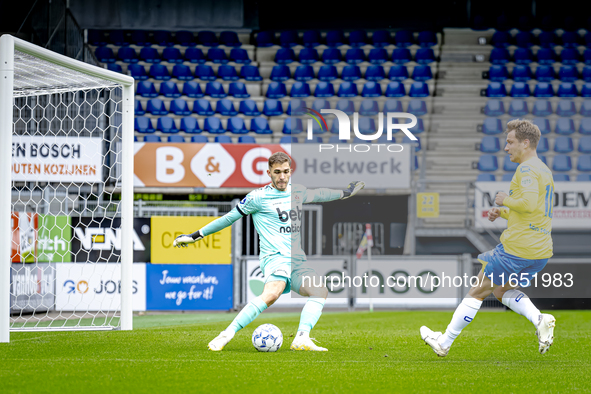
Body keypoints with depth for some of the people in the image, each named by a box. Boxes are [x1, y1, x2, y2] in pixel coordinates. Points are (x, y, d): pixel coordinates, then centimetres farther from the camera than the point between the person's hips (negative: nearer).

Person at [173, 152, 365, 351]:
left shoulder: (297, 192, 16)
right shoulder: (258, 197, -1)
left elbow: (318, 194, 38)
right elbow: (230, 217, 4)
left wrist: (345, 193, 50)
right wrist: (195, 236, 5)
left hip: (297, 260, 7)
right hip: (275, 257, -7)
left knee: (320, 290, -16)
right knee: (272, 293, -34)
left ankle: (302, 339, -25)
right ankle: (226, 335, -33)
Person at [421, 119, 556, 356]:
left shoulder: (527, 168, -13)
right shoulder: (545, 171, 18)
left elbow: (529, 203, -29)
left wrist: (506, 200, -10)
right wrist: (503, 213, 16)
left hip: (517, 248, -9)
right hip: (541, 252, 9)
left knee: (478, 292, 4)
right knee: (502, 291, 22)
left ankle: (444, 343, 15)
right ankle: (540, 320, -3)